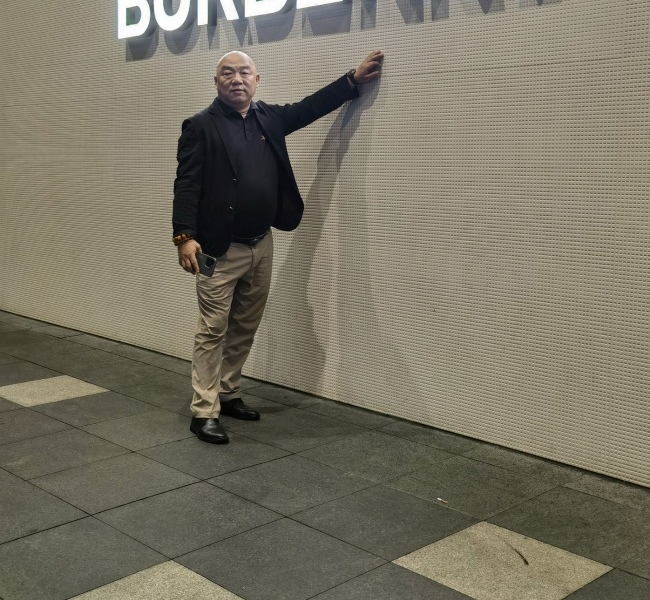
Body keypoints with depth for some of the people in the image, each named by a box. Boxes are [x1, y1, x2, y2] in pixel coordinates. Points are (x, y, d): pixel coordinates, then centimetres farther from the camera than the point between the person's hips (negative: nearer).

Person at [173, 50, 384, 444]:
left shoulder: (270, 118, 10)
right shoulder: (201, 126, -6)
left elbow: (311, 107, 20)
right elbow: (187, 185, -12)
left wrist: (354, 79, 16)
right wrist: (184, 235, -22)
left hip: (261, 245, 6)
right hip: (220, 249, -6)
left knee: (245, 329, 15)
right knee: (213, 331, -2)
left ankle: (229, 395, 29)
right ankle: (204, 412, 4)